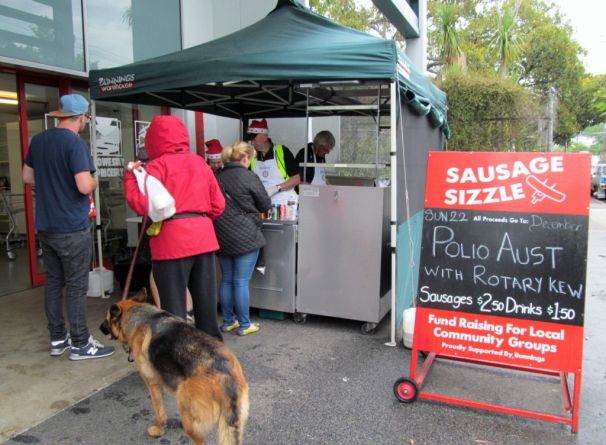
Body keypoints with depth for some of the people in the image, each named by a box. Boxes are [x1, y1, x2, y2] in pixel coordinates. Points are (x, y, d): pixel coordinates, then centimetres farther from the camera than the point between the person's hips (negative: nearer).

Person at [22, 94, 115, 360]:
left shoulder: (38, 140, 8)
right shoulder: (75, 143, -16)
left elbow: (27, 177, 18)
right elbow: (84, 186, -23)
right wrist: (94, 182, -3)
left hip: (45, 227, 8)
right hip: (72, 228, -8)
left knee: (53, 283, 14)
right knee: (76, 287, 1)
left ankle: (57, 339, 24)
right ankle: (80, 344, 9)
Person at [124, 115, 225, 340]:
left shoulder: (157, 166, -5)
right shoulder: (200, 163, 11)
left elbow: (143, 205, -13)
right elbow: (218, 204, 8)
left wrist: (130, 176, -1)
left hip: (173, 243, -5)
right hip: (204, 239, 5)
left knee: (174, 305, 5)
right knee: (206, 300, 16)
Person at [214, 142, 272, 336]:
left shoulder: (218, 177, 6)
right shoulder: (249, 177, -12)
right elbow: (266, 205, -4)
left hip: (223, 237, 6)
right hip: (245, 237, -6)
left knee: (226, 280, 14)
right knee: (241, 282, -1)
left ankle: (228, 321, 24)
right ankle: (244, 325, 10)